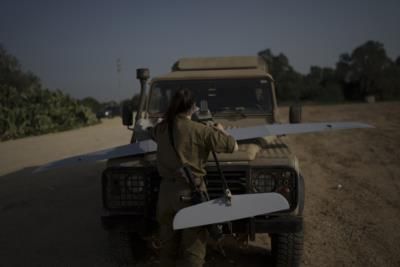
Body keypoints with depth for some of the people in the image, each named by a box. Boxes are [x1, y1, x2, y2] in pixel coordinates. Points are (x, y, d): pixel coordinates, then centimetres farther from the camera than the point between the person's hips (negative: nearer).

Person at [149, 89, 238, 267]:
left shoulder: (162, 128, 3)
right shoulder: (199, 130, -12)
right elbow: (233, 146, -4)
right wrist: (220, 131, 15)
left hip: (166, 190, 5)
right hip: (190, 191, -5)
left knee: (168, 246, 17)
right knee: (192, 249, 4)